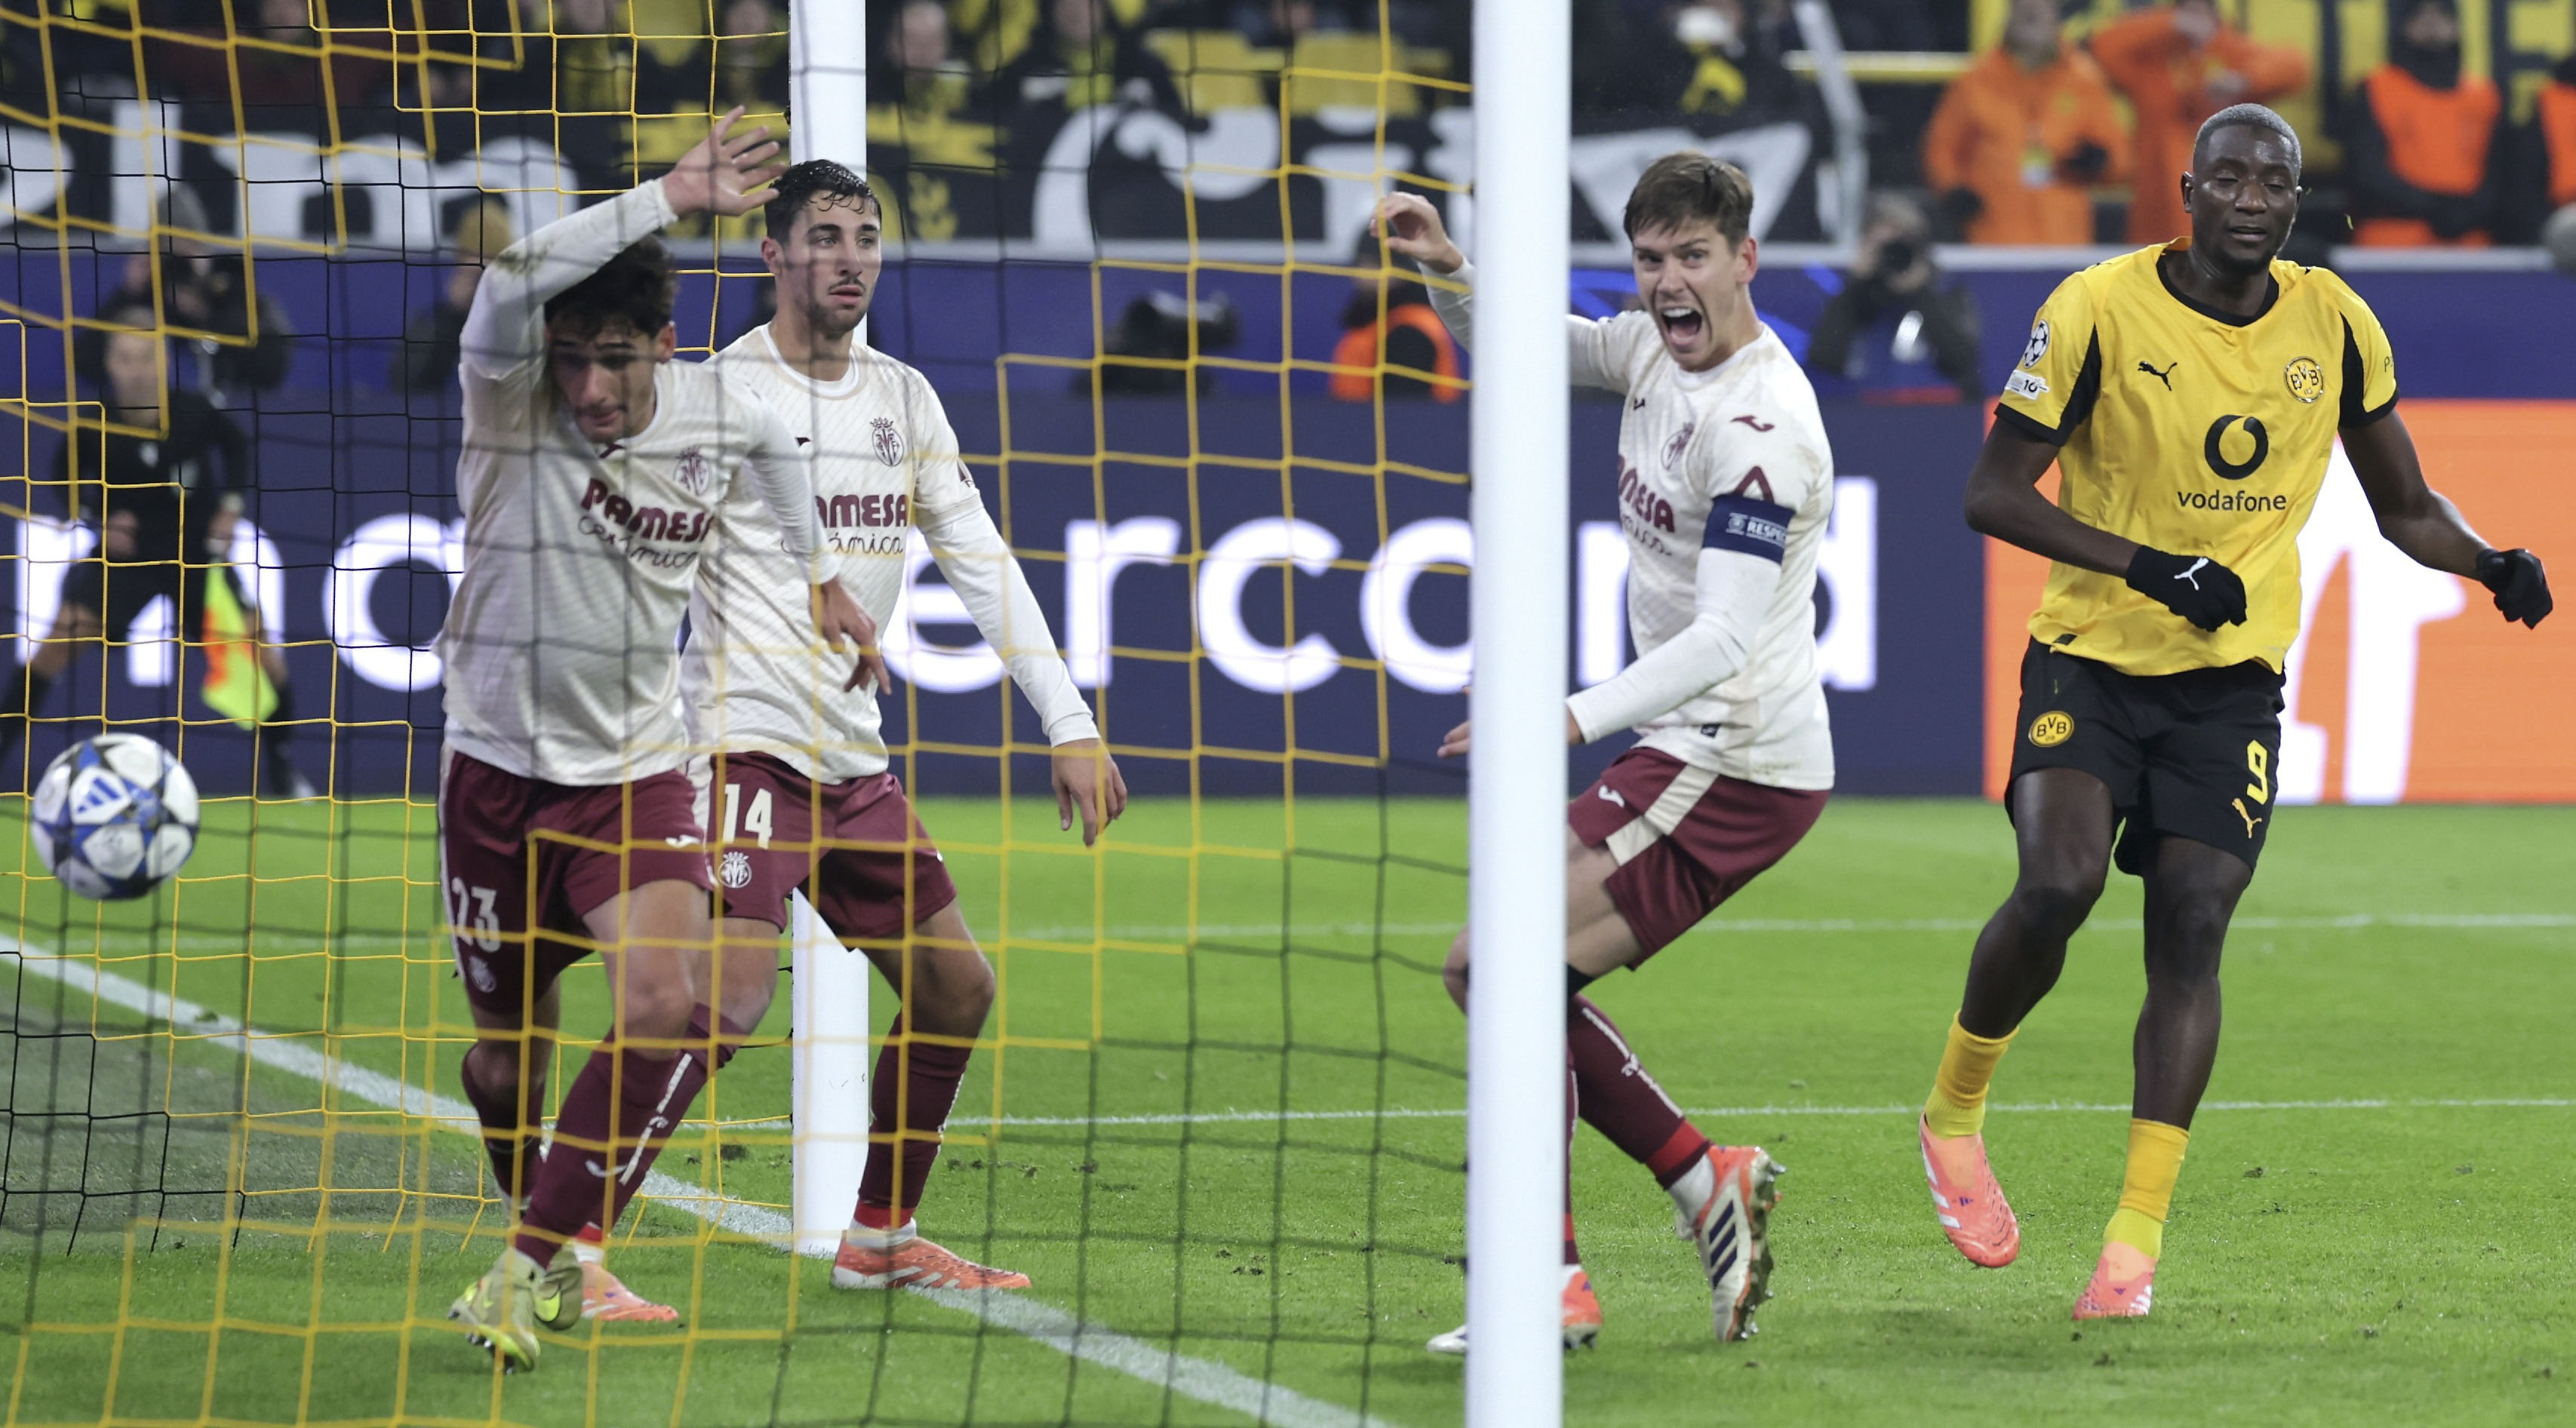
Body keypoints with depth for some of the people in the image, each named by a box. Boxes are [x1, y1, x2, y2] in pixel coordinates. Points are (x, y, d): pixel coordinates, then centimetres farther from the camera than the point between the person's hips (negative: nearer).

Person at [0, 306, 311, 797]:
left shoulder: (194, 412, -17)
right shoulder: (95, 427, -19)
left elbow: (234, 445, 6)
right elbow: (67, 477, 1)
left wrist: (231, 503, -2)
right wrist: (98, 519, -14)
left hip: (197, 552, 1)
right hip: (126, 550, -1)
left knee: (259, 646, -7)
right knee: (66, 631, -20)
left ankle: (277, 760, 13)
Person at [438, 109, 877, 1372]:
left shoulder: (716, 410, -8)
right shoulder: (511, 399, -17)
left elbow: (776, 449, 20)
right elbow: (512, 282, -41)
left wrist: (816, 576, 29)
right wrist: (676, 197, -36)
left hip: (637, 775, 1)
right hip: (497, 766, -1)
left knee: (664, 1010, -24)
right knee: (507, 1042, 11)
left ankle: (535, 1260, -14)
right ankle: (550, 1254, 38)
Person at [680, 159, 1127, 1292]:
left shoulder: (905, 400, 13)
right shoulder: (724, 391, -7)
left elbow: (983, 566, 13)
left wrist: (1070, 723, 4)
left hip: (856, 761, 8)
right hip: (747, 744, -7)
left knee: (955, 989, 9)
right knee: (727, 1003, -21)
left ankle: (880, 1237, 23)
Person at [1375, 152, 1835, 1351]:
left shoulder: (1759, 423, -21)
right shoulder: (1653, 351, 6)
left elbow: (1724, 637, -28)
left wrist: (1578, 718, -41)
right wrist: (1447, 270, 0)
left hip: (1738, 762, -10)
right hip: (1684, 747, 10)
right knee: (1494, 972, 11)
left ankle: (1549, 1283, -16)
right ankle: (1709, 1182, 16)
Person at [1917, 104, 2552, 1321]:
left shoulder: (2333, 327, 1)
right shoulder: (2098, 310, -10)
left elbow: (2405, 509, 12)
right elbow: (1993, 493, -8)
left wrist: (2495, 567, -9)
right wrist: (2150, 567, -20)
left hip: (2232, 680, 2)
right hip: (2092, 658, -2)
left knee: (2191, 930, -9)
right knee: (2057, 887, -21)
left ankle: (2136, 1243, -7)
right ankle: (1954, 1113, 6)